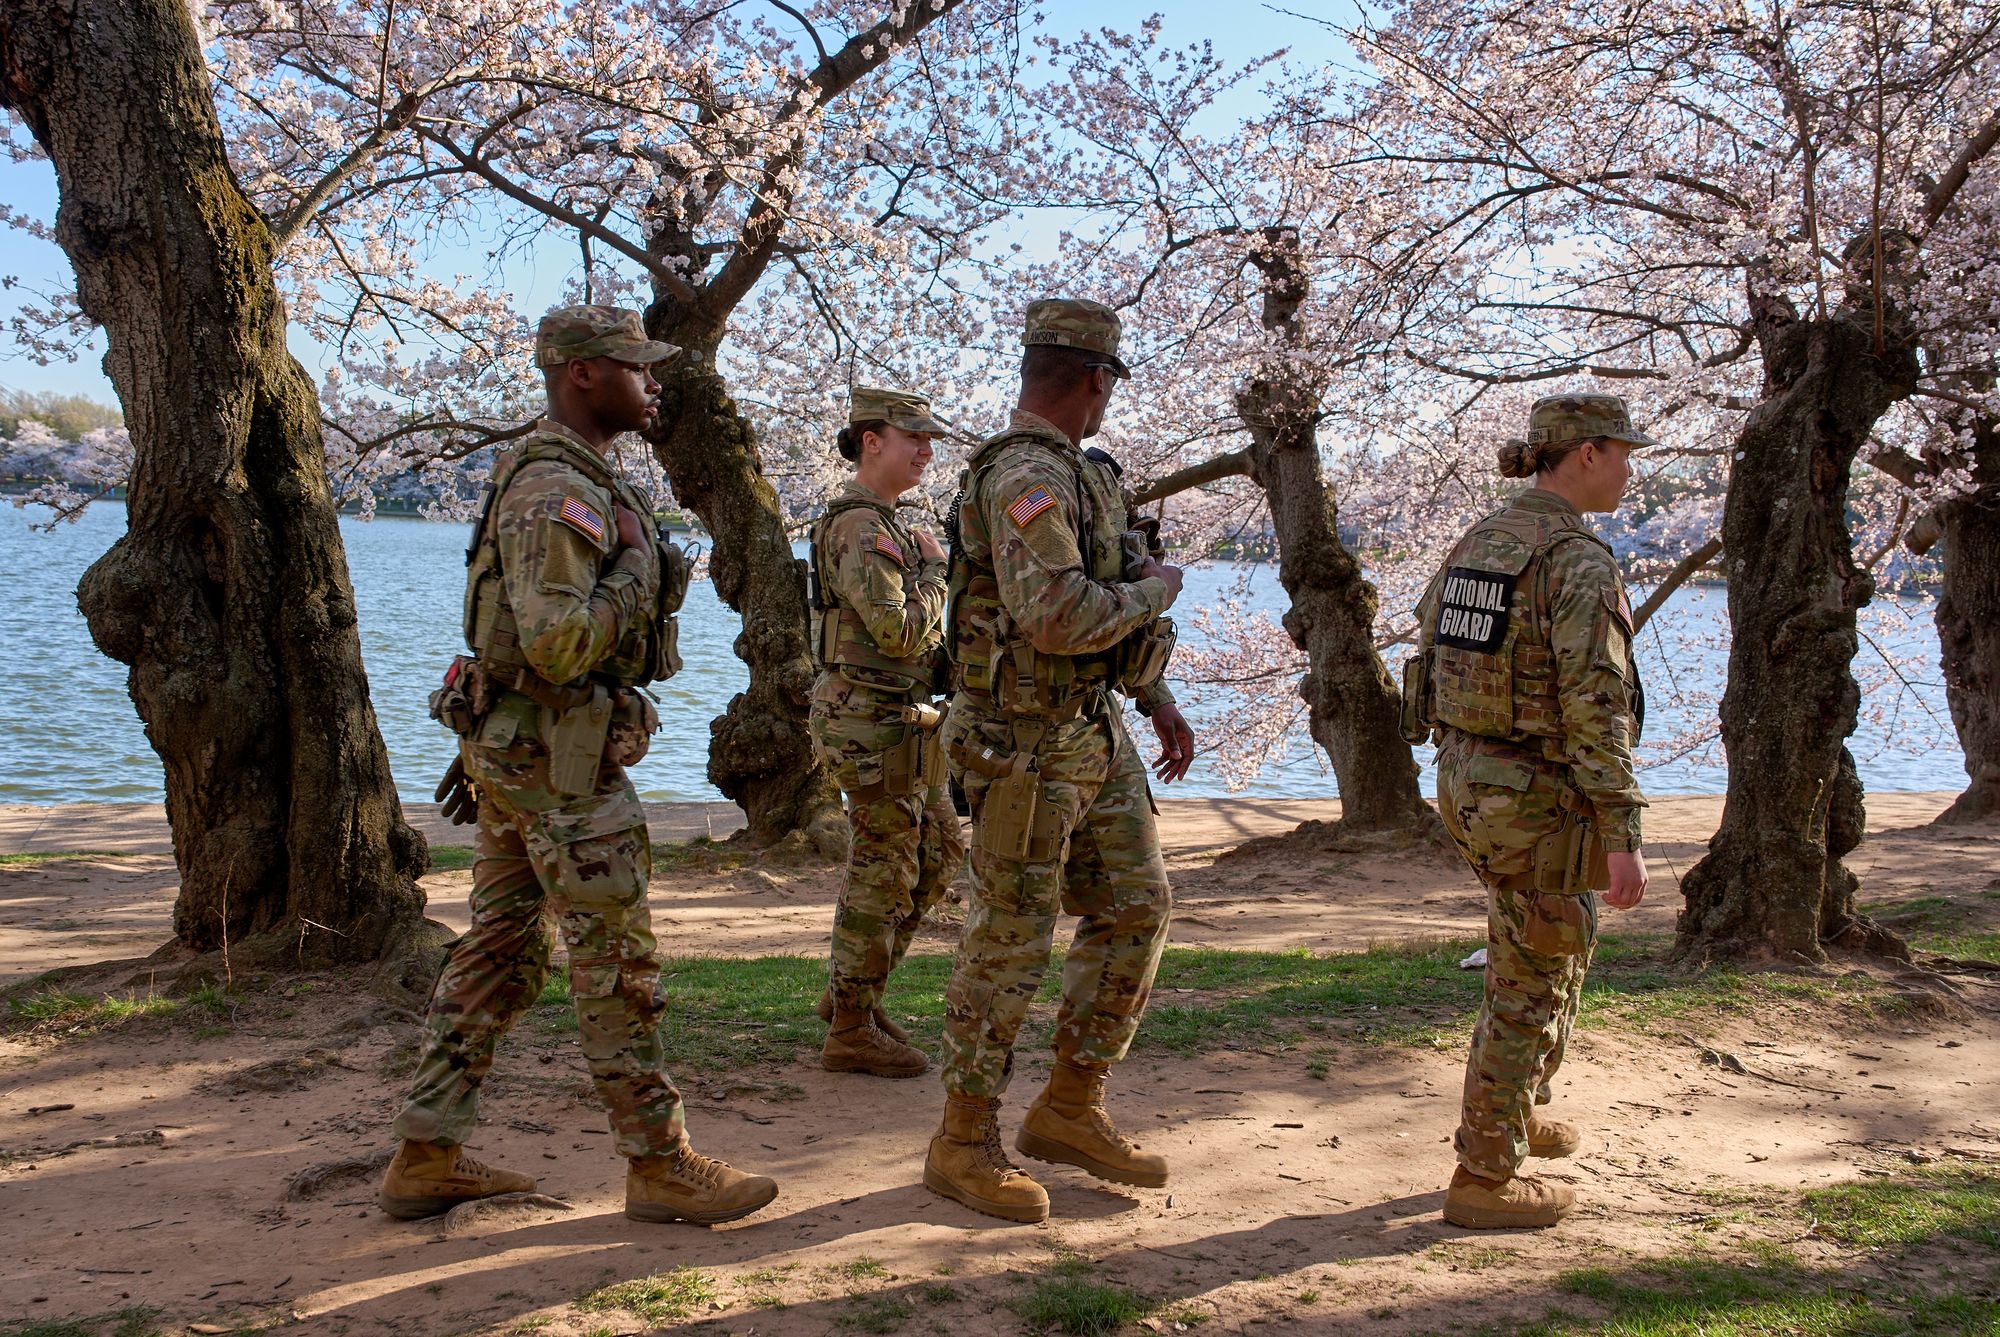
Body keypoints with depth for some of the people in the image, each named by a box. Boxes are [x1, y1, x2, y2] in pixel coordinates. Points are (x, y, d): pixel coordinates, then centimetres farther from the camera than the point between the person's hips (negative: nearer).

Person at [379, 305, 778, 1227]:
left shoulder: (564, 478, 16)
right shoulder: (556, 491, -18)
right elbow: (558, 642, -28)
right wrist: (638, 566, -17)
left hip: (513, 751, 10)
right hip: (558, 759, -10)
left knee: (498, 952, 13)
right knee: (617, 965, -2)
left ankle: (427, 1159, 19)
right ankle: (661, 1167, 8)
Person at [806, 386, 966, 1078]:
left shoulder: (880, 524, 17)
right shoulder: (860, 528, -18)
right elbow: (900, 632, -26)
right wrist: (934, 568, -11)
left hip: (899, 722, 11)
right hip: (876, 726, -11)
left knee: (940, 854, 17)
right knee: (882, 877, -2)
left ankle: (851, 991, 26)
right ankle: (852, 1030, 10)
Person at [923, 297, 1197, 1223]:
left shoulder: (1080, 472, 13)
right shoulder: (1025, 476, -20)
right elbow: (1058, 616, -32)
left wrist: (1158, 696, 19)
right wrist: (1155, 591, -15)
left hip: (1094, 733, 10)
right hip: (1027, 744, -10)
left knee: (1134, 909, 11)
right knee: (1010, 942, -1)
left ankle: (1070, 1110, 22)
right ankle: (963, 1146, 12)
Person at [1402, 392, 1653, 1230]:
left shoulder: (1476, 542, 7)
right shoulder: (1580, 563, -19)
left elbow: (1431, 655, 13)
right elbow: (1596, 709, -23)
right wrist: (1622, 836, -22)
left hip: (1466, 781, 9)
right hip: (1540, 799, -8)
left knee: (1536, 955, 28)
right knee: (1535, 987, 5)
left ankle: (1513, 1115, 41)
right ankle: (1483, 1178, 13)